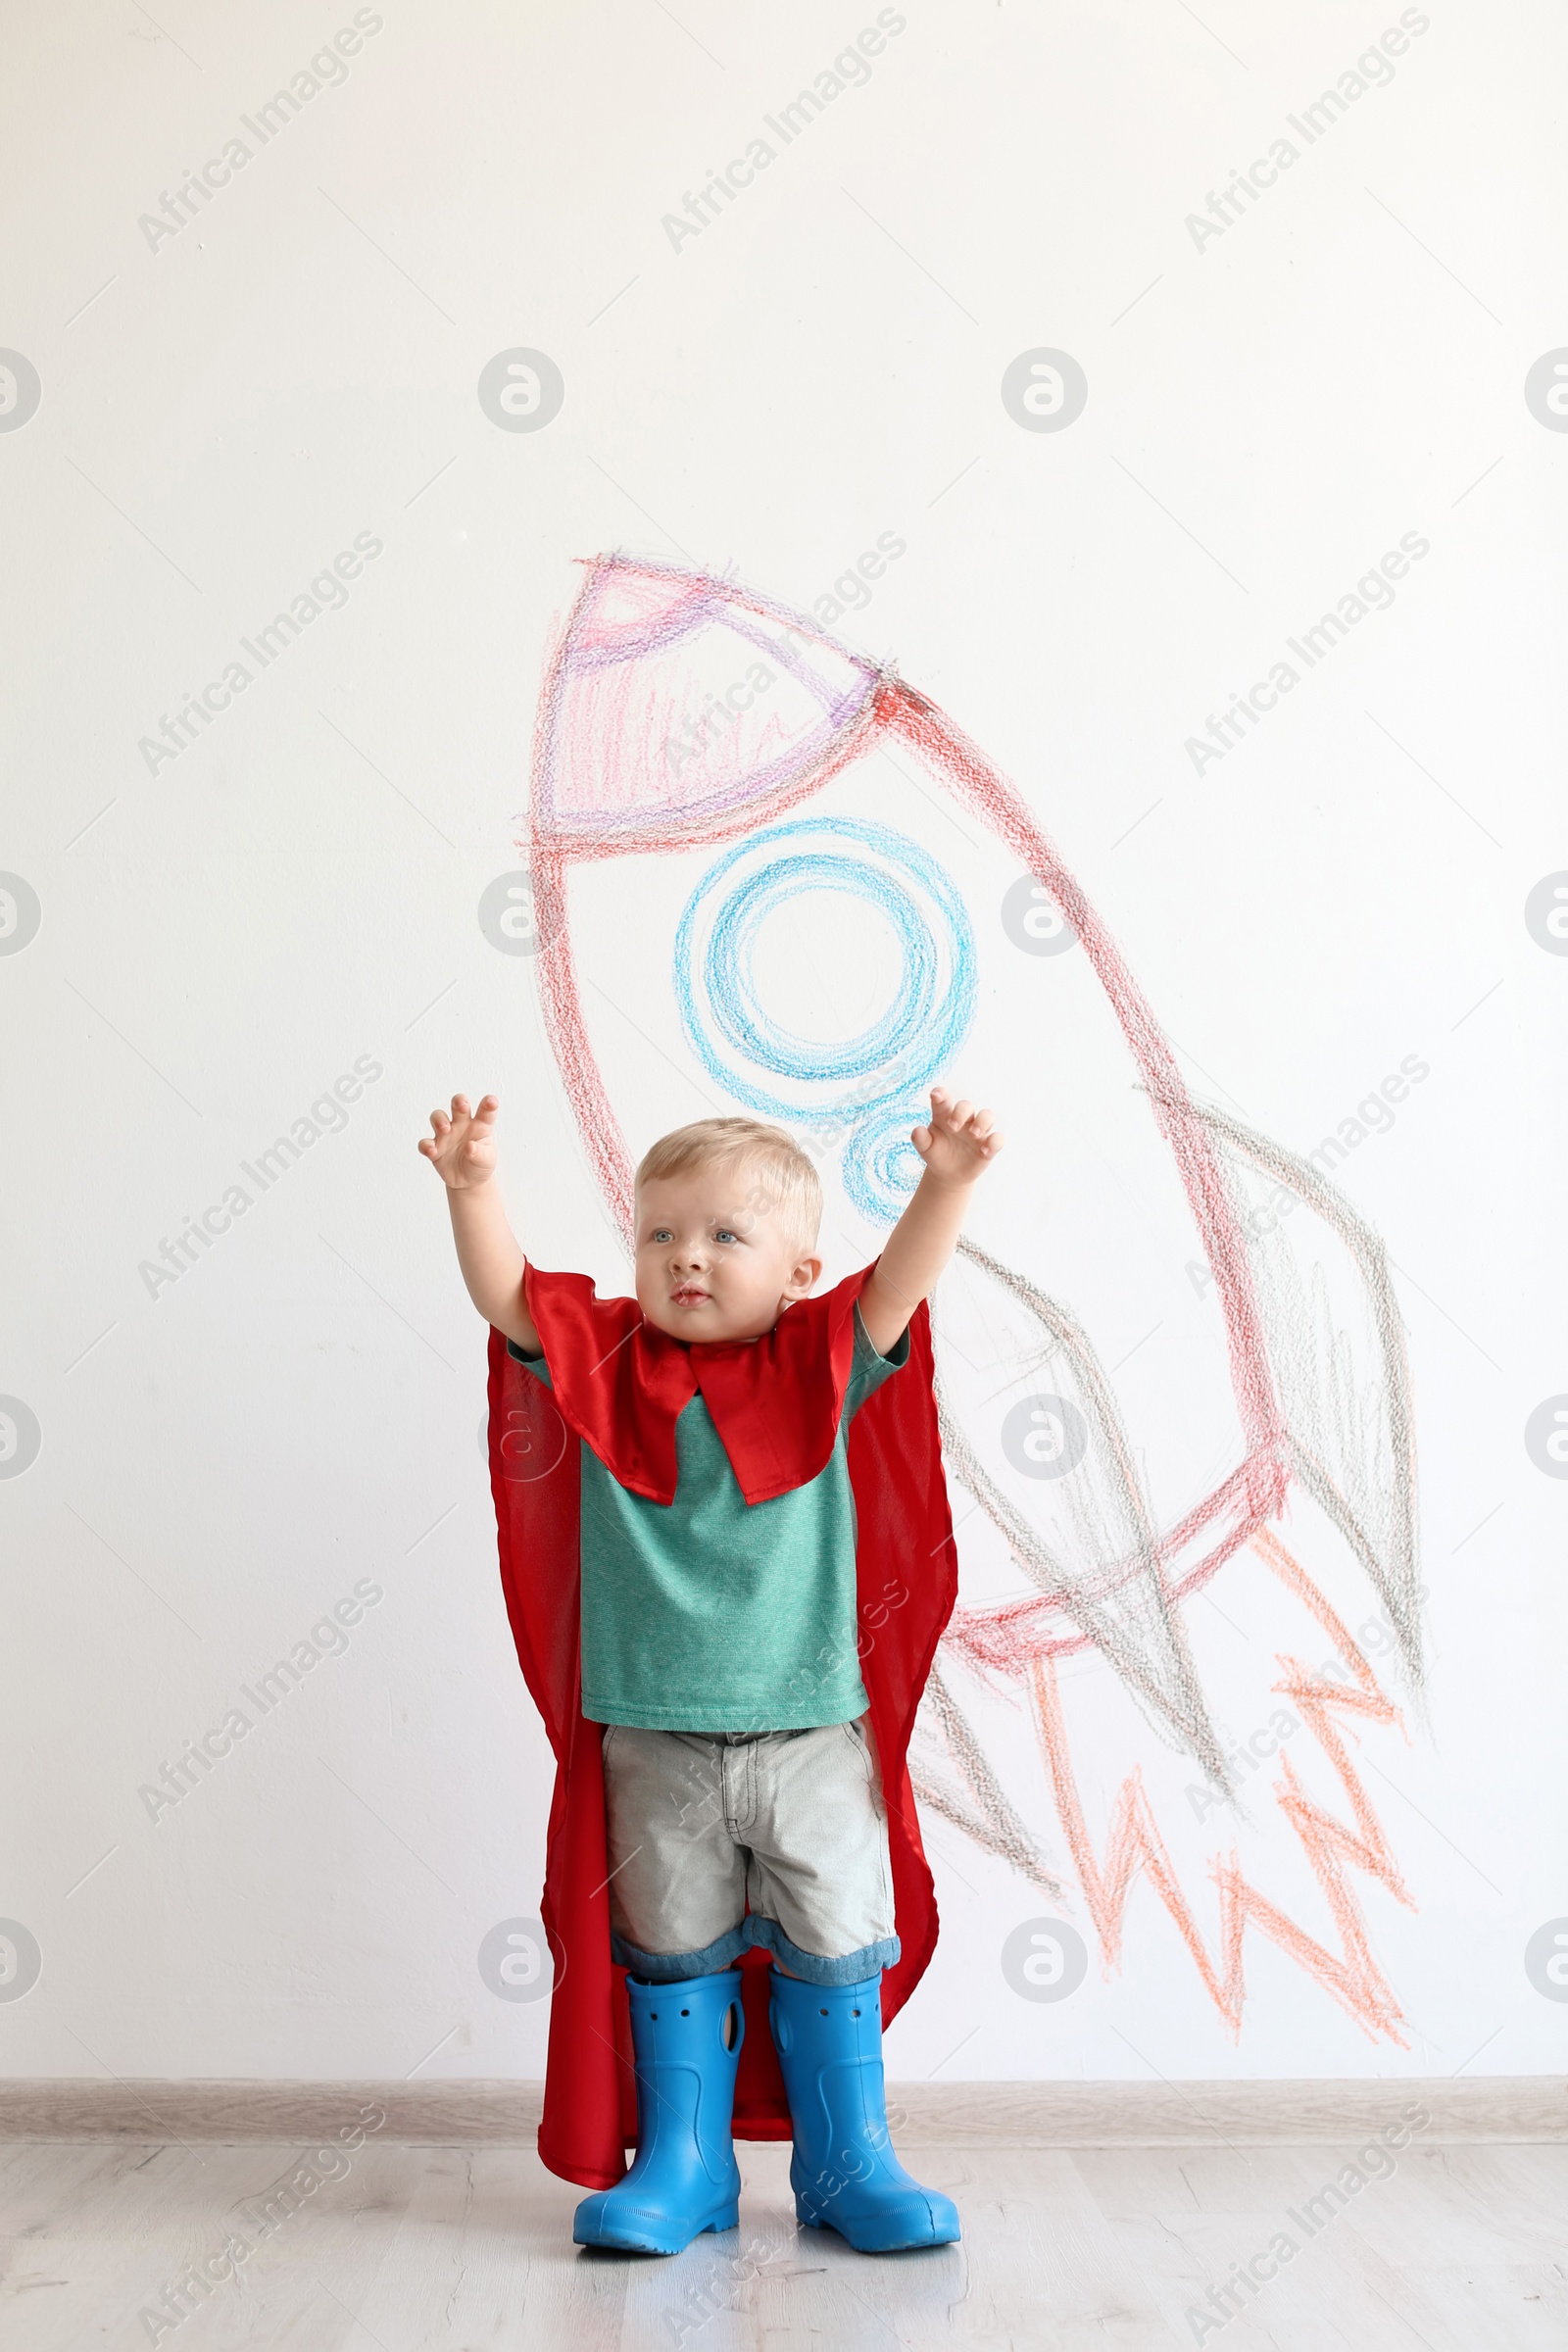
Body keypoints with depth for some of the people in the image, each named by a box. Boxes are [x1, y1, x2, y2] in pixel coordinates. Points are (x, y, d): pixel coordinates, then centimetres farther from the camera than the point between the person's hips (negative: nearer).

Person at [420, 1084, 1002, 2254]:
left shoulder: (818, 1362, -4)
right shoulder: (604, 1358, -1)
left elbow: (899, 1286, -18)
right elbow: (508, 1293, -12)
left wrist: (947, 1182, -34)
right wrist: (473, 1187, -27)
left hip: (810, 1731, -1)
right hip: (656, 1740, 1)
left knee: (835, 1950, 9)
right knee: (673, 1952, 13)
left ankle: (849, 2164, 25)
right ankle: (683, 2164, 27)